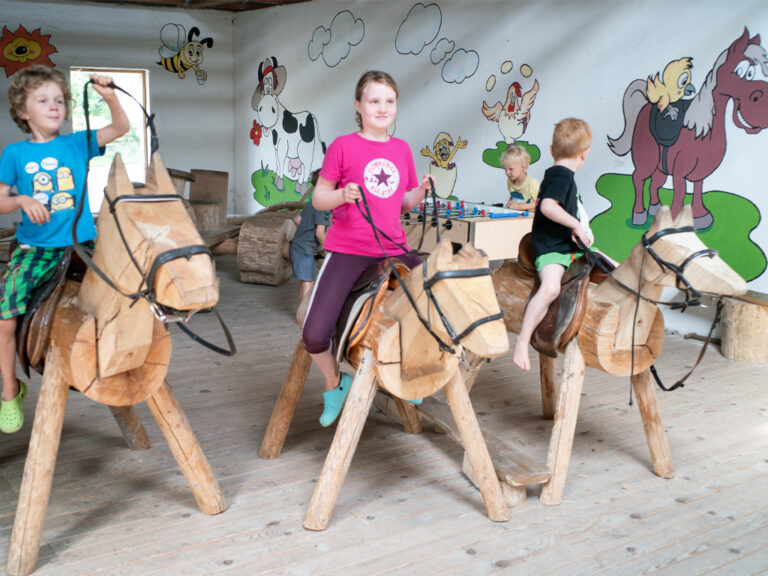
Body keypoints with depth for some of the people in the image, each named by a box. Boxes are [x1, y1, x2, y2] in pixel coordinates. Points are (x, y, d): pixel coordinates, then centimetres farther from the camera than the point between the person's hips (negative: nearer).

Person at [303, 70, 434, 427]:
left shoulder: (402, 149, 10)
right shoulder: (343, 146, -3)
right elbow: (318, 198, 0)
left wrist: (421, 191, -3)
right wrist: (342, 194, -20)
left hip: (393, 251, 5)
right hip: (347, 252, -4)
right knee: (314, 335, -19)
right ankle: (334, 383, 15)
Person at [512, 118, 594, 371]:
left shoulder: (559, 175, 17)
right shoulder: (561, 176, -13)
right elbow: (547, 206, -29)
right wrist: (576, 225, -24)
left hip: (571, 248, 11)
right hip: (551, 250, -10)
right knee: (550, 288, -35)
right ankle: (522, 342, -29)